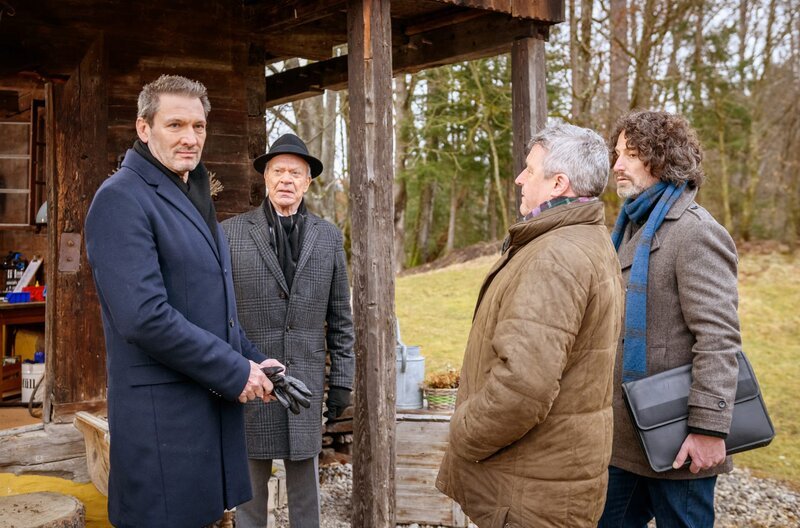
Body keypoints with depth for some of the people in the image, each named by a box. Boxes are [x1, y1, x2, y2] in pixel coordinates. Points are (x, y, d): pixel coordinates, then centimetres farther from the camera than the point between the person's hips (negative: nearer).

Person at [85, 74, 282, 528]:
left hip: (215, 402, 9)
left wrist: (255, 361, 9)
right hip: (162, 414, -8)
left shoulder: (195, 199, 16)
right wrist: (236, 372, -16)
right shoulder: (121, 198, -13)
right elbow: (144, 316, -23)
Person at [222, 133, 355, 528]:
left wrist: (342, 379, 5)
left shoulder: (329, 237, 6)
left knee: (305, 480, 11)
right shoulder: (231, 233, -1)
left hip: (306, 380, 2)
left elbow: (340, 317, 8)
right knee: (250, 484, 9)